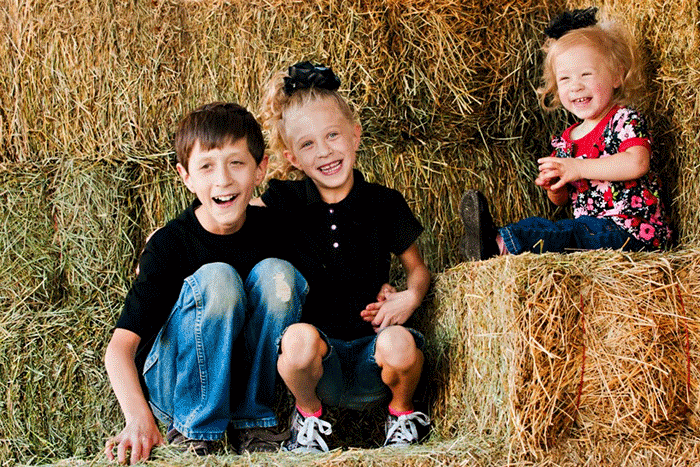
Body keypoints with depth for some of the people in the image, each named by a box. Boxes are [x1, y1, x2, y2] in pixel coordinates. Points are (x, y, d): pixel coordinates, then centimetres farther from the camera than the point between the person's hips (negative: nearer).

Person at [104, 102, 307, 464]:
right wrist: (139, 418, -39)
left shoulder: (271, 229, -6)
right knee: (217, 278, -29)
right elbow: (120, 347, -24)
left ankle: (250, 420, -8)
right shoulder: (169, 244, -18)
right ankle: (190, 430, -16)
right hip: (172, 386, -4)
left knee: (276, 272, -20)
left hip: (244, 377, 4)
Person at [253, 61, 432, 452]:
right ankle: (309, 413, 0)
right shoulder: (284, 203, 1)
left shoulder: (385, 204, 3)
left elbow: (418, 268, 13)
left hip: (372, 353, 1)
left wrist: (412, 296, -6)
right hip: (321, 363, 0)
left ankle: (403, 410, 3)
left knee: (399, 345, -35)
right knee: (300, 338, -36)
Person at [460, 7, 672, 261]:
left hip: (633, 231, -8)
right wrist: (553, 186, -6)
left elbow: (637, 164, -26)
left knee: (570, 233, -29)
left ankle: (500, 243, -39)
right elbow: (562, 200, 21)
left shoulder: (625, 120, -7)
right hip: (591, 226, 8)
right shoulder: (567, 139, 15)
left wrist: (577, 169, -25)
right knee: (539, 226, -12)